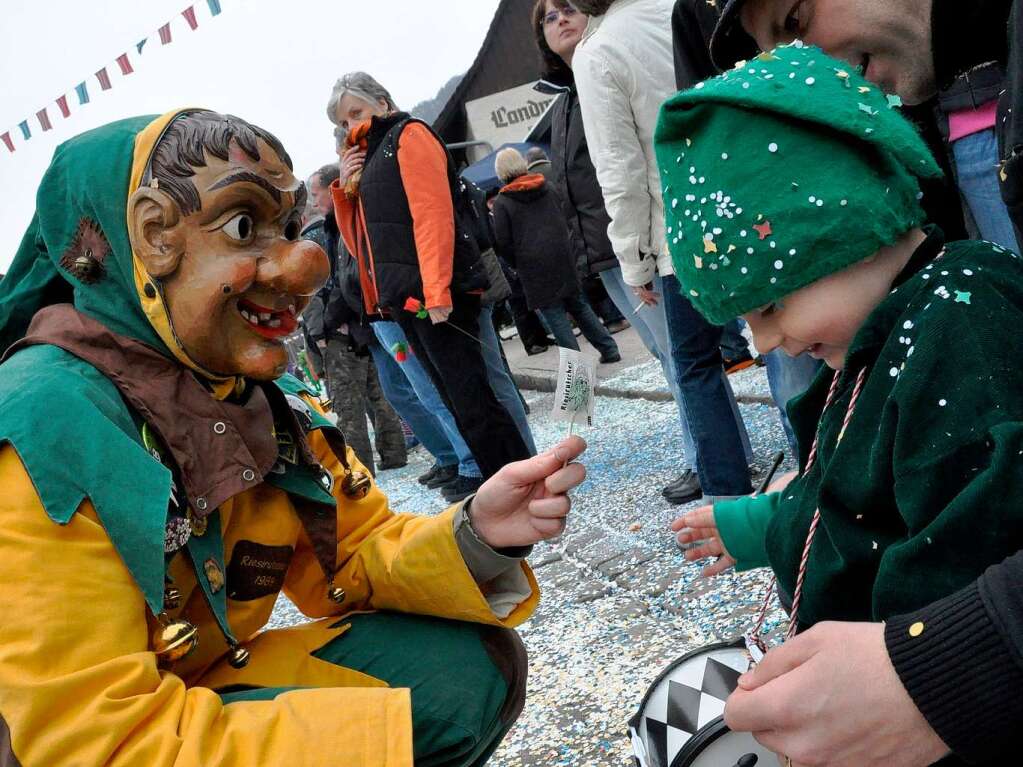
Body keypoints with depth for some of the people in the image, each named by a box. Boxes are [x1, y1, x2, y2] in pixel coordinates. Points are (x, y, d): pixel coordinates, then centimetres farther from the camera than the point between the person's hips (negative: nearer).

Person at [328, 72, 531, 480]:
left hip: (433, 296, -8)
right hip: (404, 300, 8)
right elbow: (360, 245, 24)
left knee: (472, 400, -10)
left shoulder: (408, 134, 1)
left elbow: (433, 214, -14)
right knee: (458, 402, 9)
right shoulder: (366, 159, 26)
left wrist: (436, 291, -23)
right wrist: (345, 188, 11)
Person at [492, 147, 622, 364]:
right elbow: (564, 222, 15)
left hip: (533, 265, -5)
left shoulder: (501, 203, -5)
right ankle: (609, 349, 15)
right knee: (578, 305, 14)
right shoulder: (546, 188, 11)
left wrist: (518, 264, 5)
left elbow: (503, 242, -8)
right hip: (561, 257, 5)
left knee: (554, 314, 0)